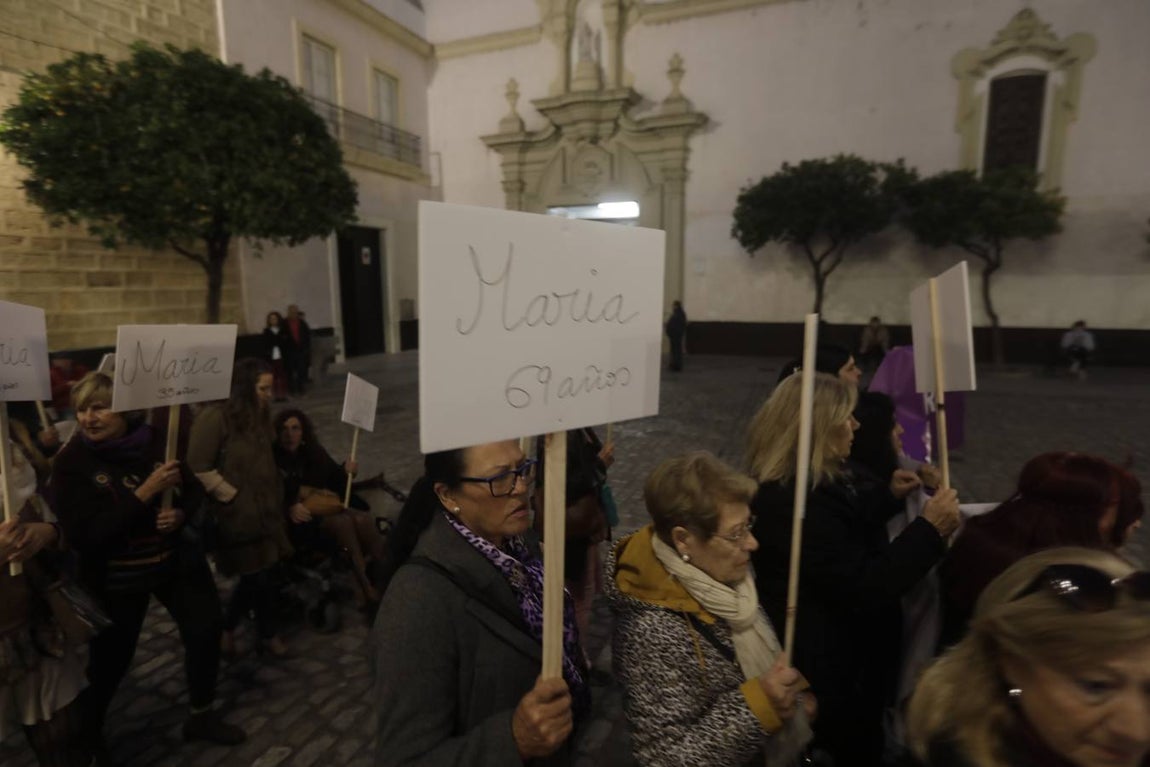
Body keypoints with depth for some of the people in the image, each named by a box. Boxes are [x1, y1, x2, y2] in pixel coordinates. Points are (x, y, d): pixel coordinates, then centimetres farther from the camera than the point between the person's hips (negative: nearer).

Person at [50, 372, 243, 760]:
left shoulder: (156, 442, -9)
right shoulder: (71, 461, -16)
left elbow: (193, 491, 2)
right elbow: (82, 535, -24)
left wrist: (181, 514, -20)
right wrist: (146, 492, -30)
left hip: (174, 561, 4)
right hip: (114, 578, -3)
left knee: (205, 630, 12)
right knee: (109, 660, 7)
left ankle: (202, 716, 35)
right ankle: (87, 734, 39)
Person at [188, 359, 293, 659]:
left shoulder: (259, 417, 11)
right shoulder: (215, 417, -17)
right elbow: (199, 468, -19)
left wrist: (276, 503, 12)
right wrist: (231, 496, -14)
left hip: (263, 513, 8)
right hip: (237, 517, -8)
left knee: (256, 576, 14)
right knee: (259, 577, 4)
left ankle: (226, 628, 35)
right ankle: (268, 634, 25)